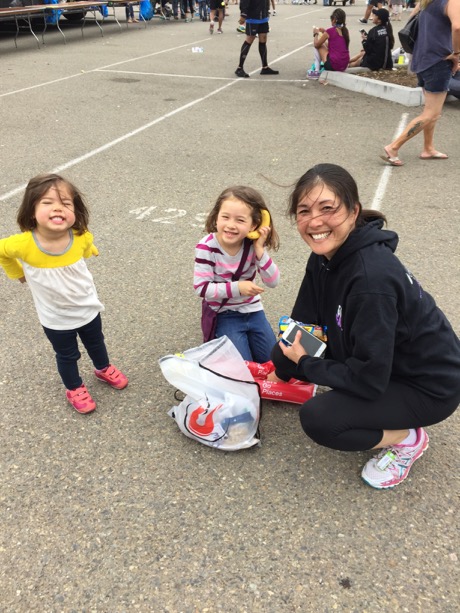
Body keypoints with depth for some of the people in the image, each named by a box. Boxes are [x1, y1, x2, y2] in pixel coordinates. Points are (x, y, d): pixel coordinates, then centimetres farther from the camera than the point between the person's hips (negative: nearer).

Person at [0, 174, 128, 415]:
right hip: (55, 319, -2)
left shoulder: (81, 237, -26)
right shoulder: (22, 244, -32)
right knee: (67, 356, 22)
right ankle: (74, 389, 49)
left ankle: (103, 369, 59)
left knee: (96, 343, 28)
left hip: (88, 308, 2)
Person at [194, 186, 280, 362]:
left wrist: (259, 250, -27)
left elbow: (273, 282, -15)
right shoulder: (206, 247, -23)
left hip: (252, 310, 4)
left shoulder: (253, 244, -13)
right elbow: (201, 288, -20)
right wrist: (237, 288, -28)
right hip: (224, 314, -4)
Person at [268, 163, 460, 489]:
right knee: (283, 354, -2)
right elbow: (303, 320, 6)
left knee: (318, 419, -23)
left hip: (428, 386, -8)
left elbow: (367, 380, -29)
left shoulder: (372, 278, -34)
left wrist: (303, 363, -16)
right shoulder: (326, 256, -9)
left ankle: (406, 438, 2)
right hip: (376, 360, 8)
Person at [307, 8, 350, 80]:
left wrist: (316, 34, 19)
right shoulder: (345, 30, 9)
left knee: (319, 45, 12)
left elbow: (316, 44, 2)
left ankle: (316, 71, 11)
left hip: (333, 65, -7)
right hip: (344, 66, 7)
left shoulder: (330, 31, -10)